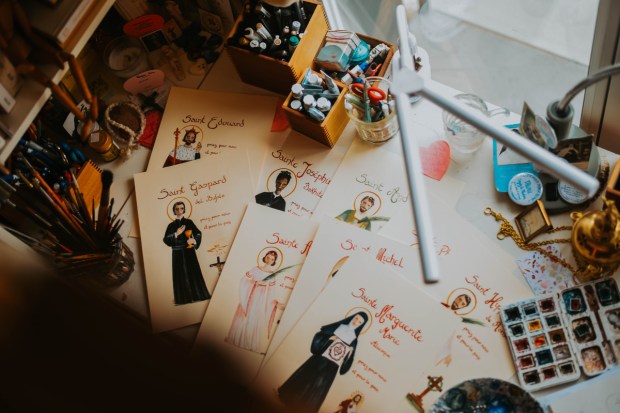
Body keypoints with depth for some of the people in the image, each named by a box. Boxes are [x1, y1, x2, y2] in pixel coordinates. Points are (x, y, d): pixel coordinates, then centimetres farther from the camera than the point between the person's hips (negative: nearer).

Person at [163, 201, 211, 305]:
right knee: (181, 275, 0)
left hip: (189, 252, 0)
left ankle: (198, 295, 6)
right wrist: (176, 234, -15)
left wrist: (194, 240, -18)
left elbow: (198, 234, 2)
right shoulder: (171, 225, 6)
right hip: (178, 254, 1)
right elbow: (165, 240, -2)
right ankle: (183, 298, 6)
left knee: (193, 272, -2)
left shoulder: (189, 222, 6)